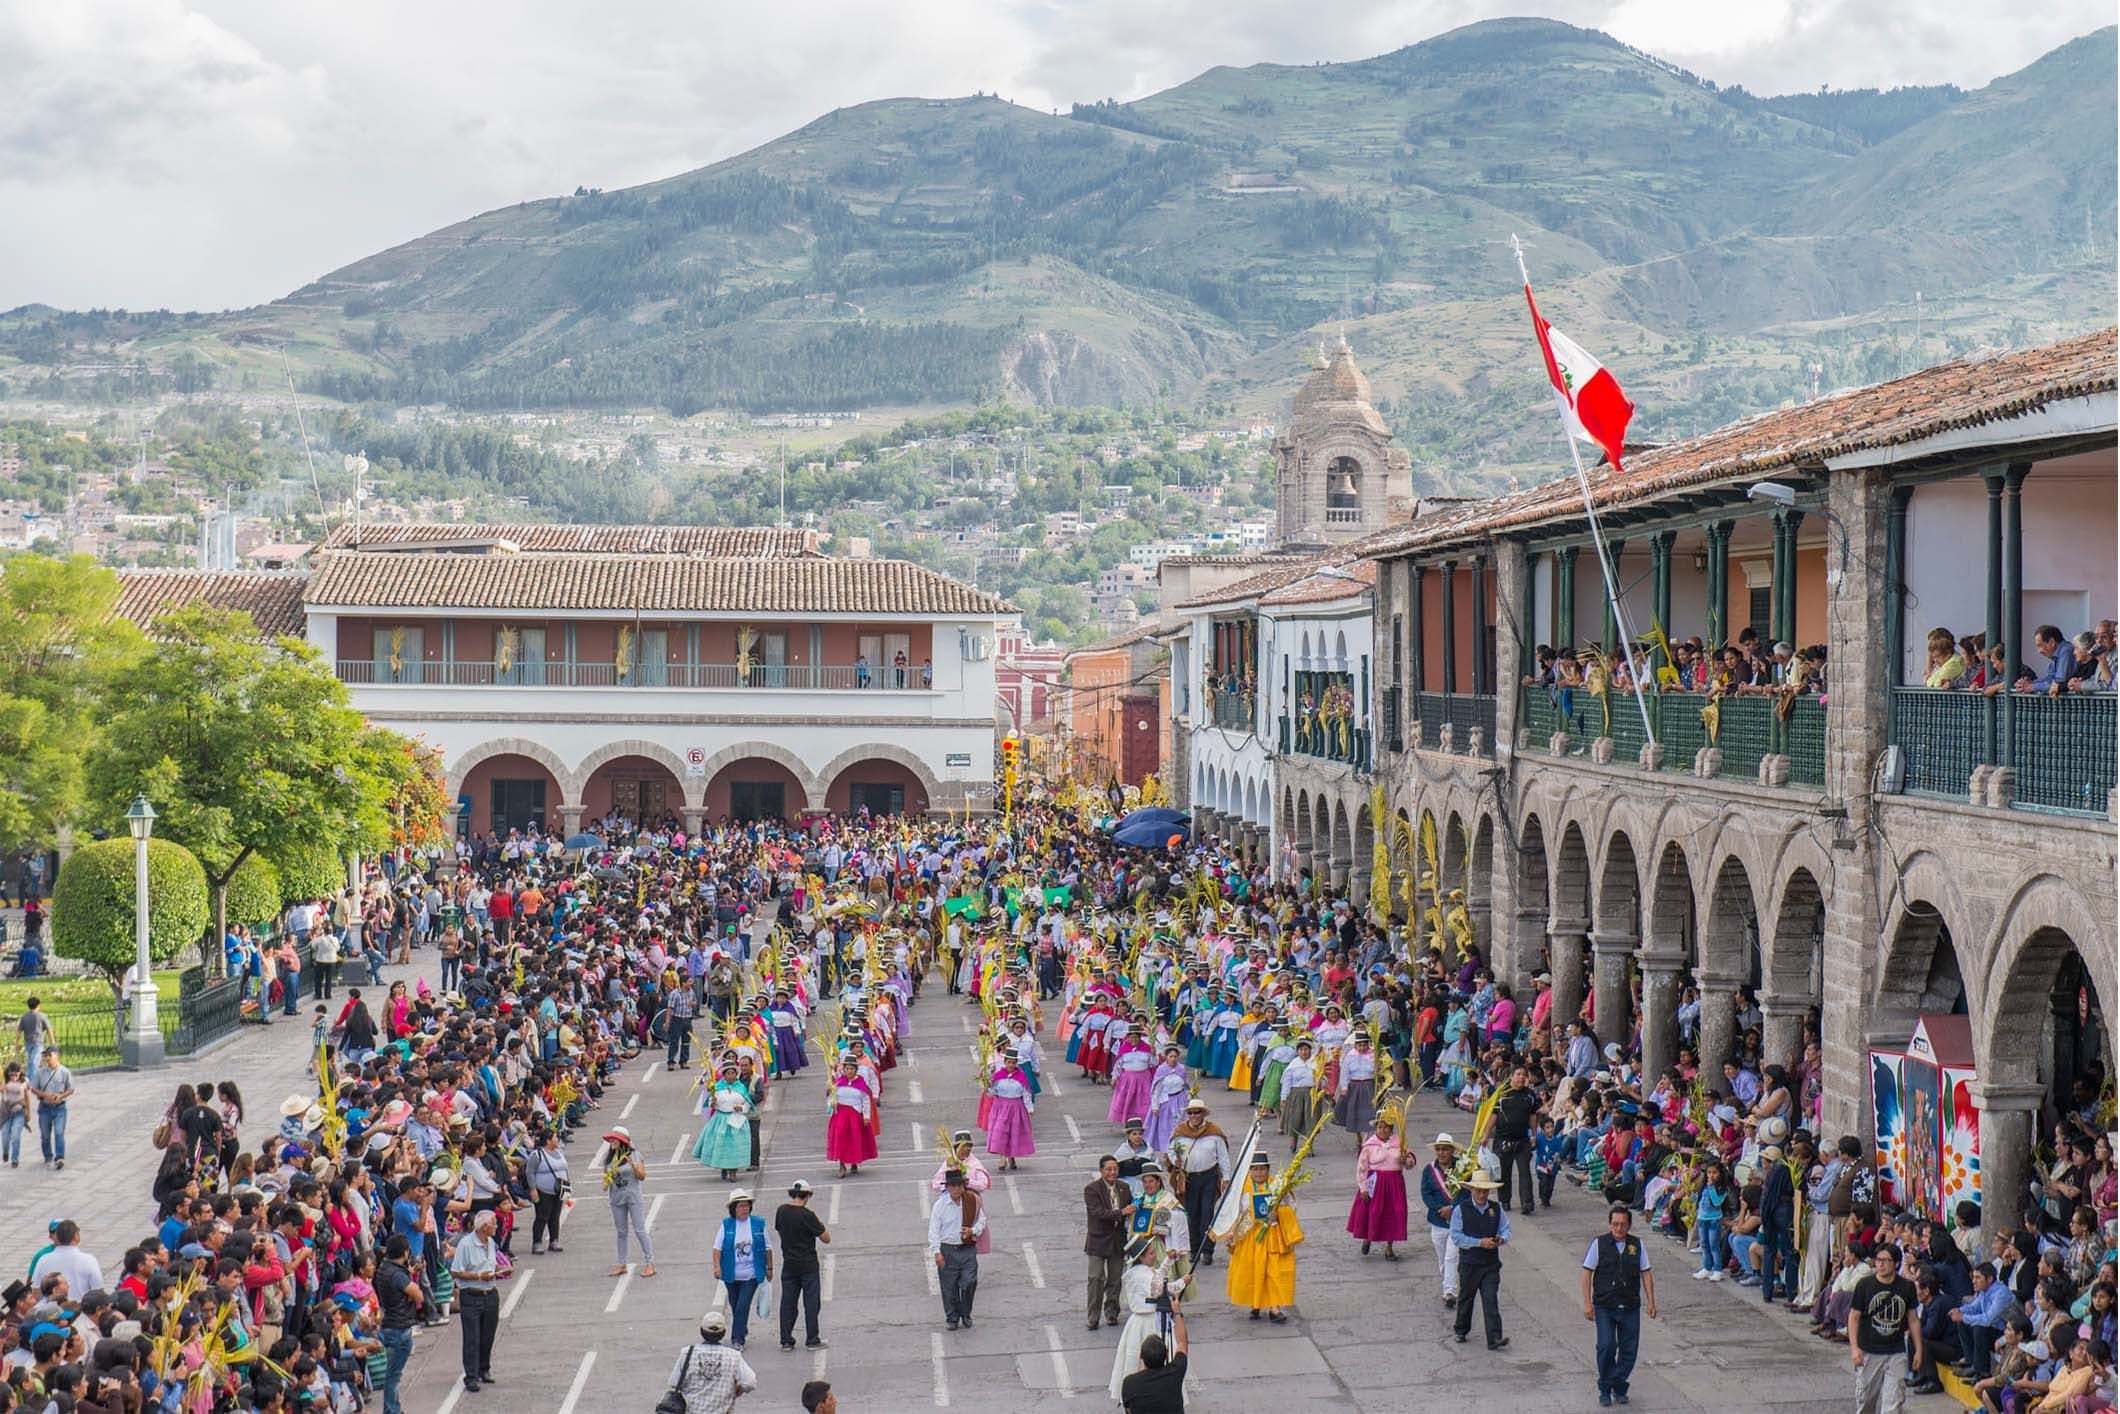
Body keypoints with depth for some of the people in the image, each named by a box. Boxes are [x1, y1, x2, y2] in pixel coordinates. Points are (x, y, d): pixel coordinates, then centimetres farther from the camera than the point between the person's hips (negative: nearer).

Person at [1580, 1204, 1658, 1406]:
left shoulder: (1637, 1245, 5)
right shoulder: (1599, 1244, -2)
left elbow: (1646, 1274, 10)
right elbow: (1587, 1273, 0)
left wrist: (1650, 1301, 3)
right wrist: (1587, 1302, -4)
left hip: (1630, 1307, 3)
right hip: (1604, 1307, -3)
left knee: (1629, 1349, 3)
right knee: (1606, 1346, -13)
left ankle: (1619, 1388, 21)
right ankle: (1605, 1390, 4)